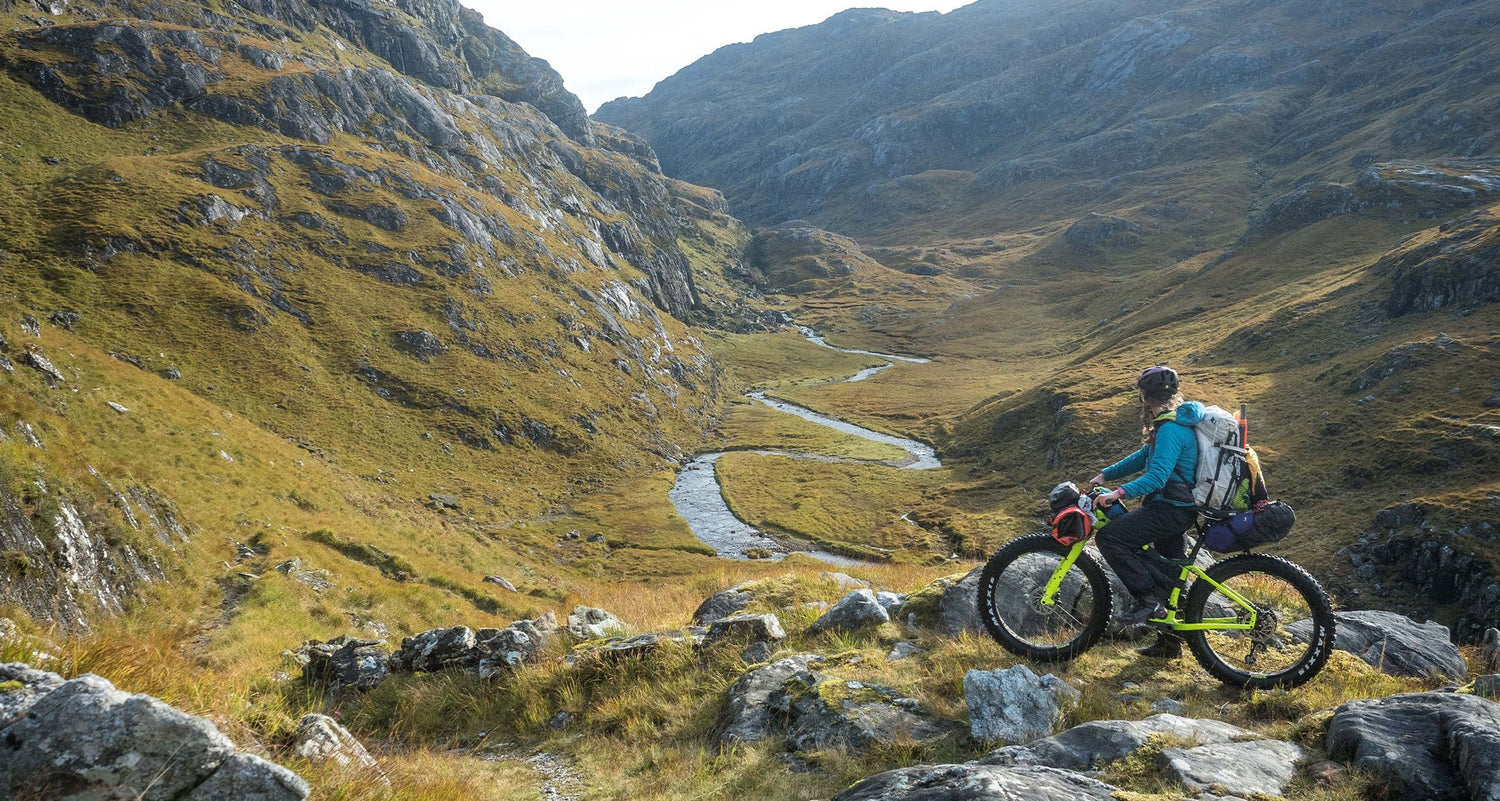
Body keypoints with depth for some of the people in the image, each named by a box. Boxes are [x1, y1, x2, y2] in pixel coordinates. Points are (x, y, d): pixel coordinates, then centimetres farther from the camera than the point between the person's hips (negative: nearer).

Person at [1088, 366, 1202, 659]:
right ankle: (1169, 641, 26)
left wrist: (1119, 493, -36)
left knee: (1109, 537, -17)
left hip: (1170, 509, -11)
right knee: (1167, 572, 17)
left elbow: (1157, 476, -29)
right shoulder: (1176, 421, 13)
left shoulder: (1171, 429, -20)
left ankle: (1149, 598, -12)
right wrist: (1105, 474, 14)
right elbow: (1143, 457, 20)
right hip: (1178, 506, 11)